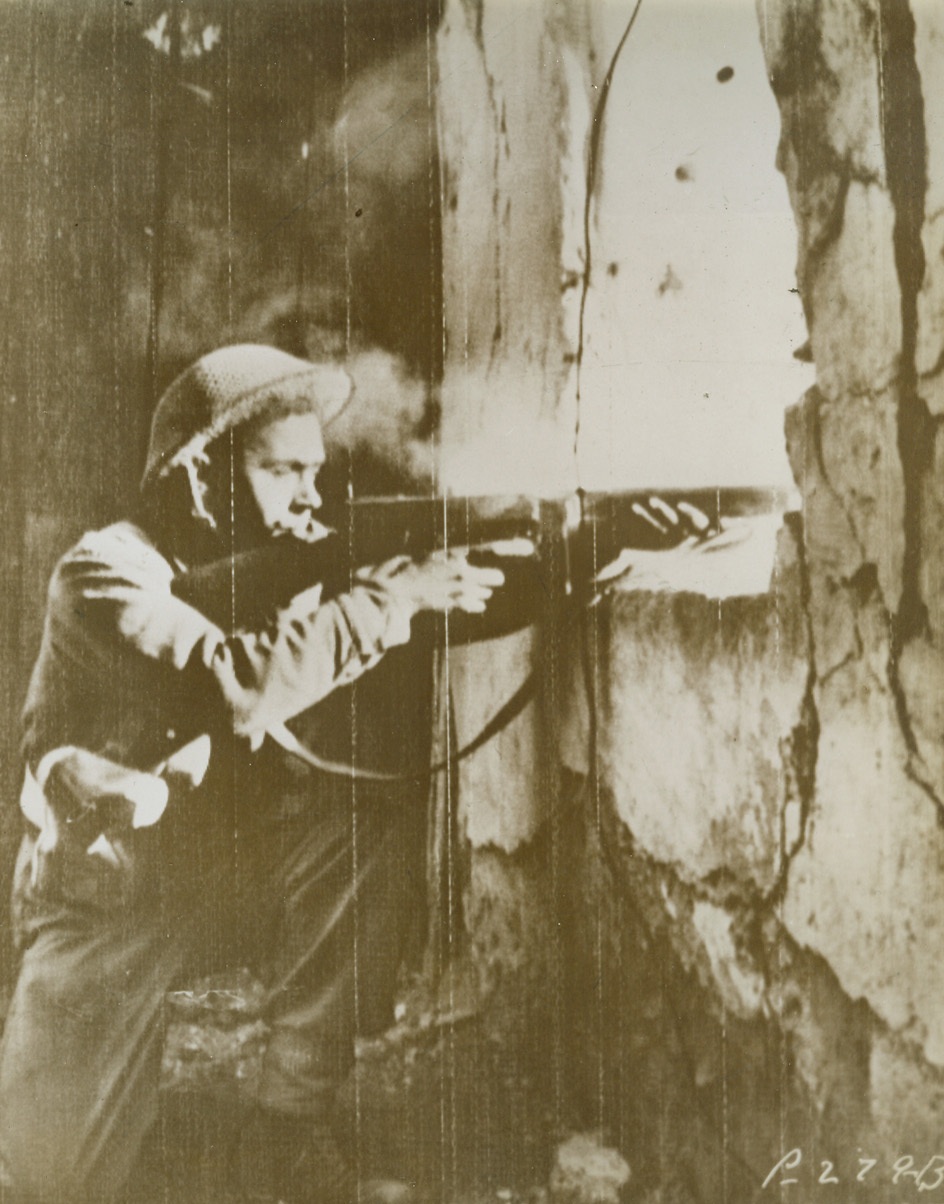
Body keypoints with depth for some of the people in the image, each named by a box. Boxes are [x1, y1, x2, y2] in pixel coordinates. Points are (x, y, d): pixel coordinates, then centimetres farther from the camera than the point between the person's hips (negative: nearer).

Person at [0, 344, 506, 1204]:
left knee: (380, 829, -25)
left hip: (226, 870, 4)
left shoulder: (287, 561, -2)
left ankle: (290, 1131, -7)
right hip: (107, 898, -4)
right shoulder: (107, 573, -18)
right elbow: (237, 684, -38)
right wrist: (397, 595, -32)